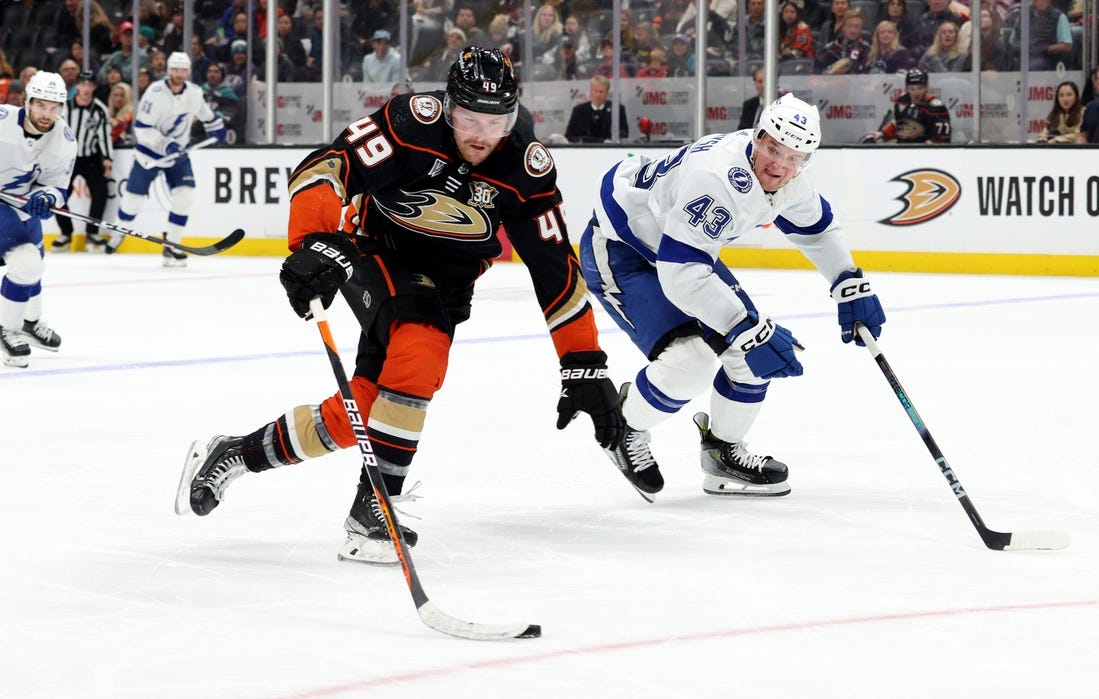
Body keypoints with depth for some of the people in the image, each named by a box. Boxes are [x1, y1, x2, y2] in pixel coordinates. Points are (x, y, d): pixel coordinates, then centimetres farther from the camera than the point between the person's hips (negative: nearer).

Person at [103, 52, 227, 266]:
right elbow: (141, 128, -23)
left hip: (177, 153, 3)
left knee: (185, 195, -14)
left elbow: (204, 111, 18)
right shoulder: (155, 93, -22)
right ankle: (119, 232, 35)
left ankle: (171, 246, -6)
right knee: (133, 197, 4)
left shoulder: (194, 92, -6)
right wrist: (164, 143, -33)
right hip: (149, 151, -3)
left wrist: (216, 126, 27)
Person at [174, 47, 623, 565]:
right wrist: (314, 244, -46)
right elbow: (321, 170, -29)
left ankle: (237, 453, 12)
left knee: (361, 410, -9)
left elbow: (555, 268, -11)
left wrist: (585, 365, -12)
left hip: (443, 281, 4)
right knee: (418, 352, -31)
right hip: (375, 251, -4)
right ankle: (372, 511, -24)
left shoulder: (525, 168, -15)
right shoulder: (411, 123, -24)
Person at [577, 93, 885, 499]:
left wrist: (851, 287, 6)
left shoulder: (787, 178, -10)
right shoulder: (716, 177, -38)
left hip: (683, 247, 9)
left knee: (758, 344, 3)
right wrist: (749, 332, -42)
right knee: (689, 360, -24)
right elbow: (681, 276, -41)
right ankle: (625, 426, 6)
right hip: (617, 249, -9)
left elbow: (816, 226, 14)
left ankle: (723, 455, 22)